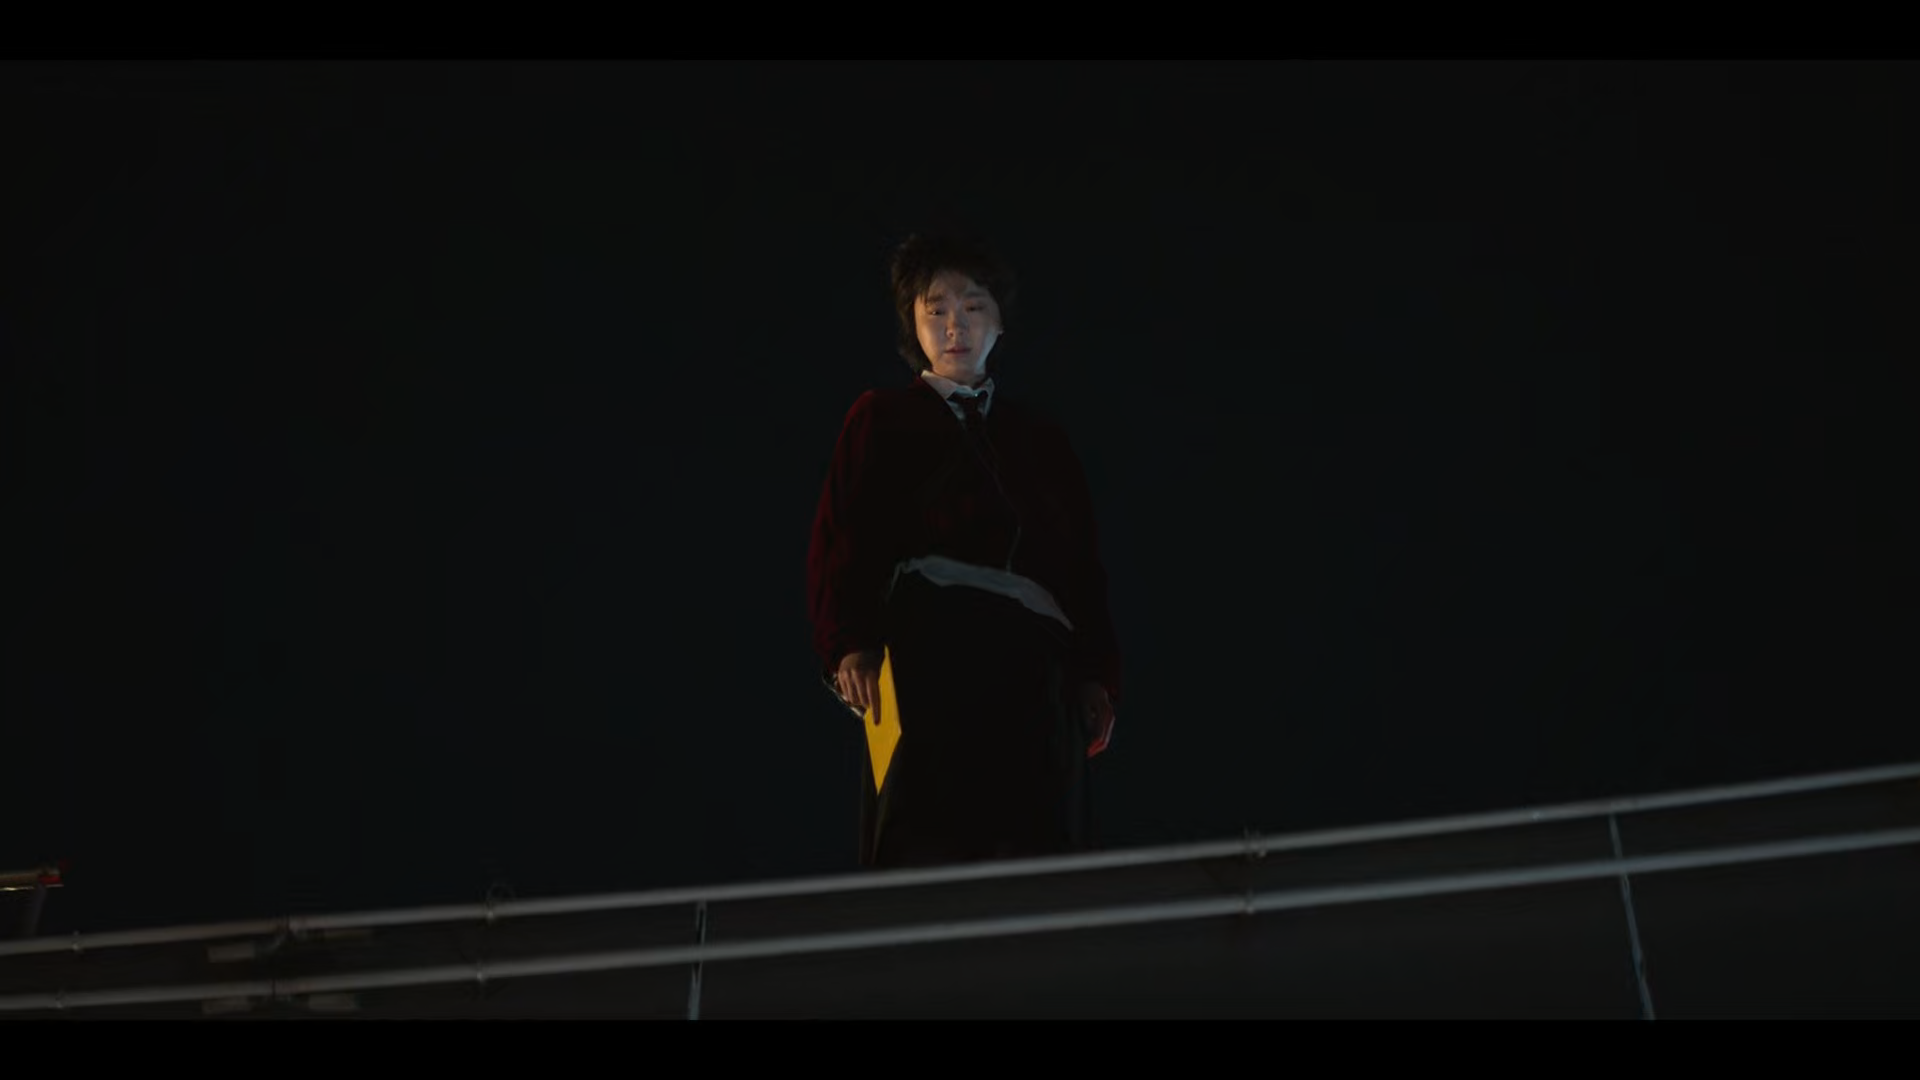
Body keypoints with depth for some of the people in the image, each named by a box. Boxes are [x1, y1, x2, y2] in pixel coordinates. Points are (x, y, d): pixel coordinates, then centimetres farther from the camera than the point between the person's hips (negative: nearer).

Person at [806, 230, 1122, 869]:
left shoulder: (1043, 442, 25)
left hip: (1037, 685, 4)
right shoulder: (881, 420, 15)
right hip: (929, 667, -3)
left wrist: (1098, 677, 7)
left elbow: (1086, 569, 20)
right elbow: (840, 546, 4)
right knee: (925, 864, -16)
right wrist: (849, 647, -13)